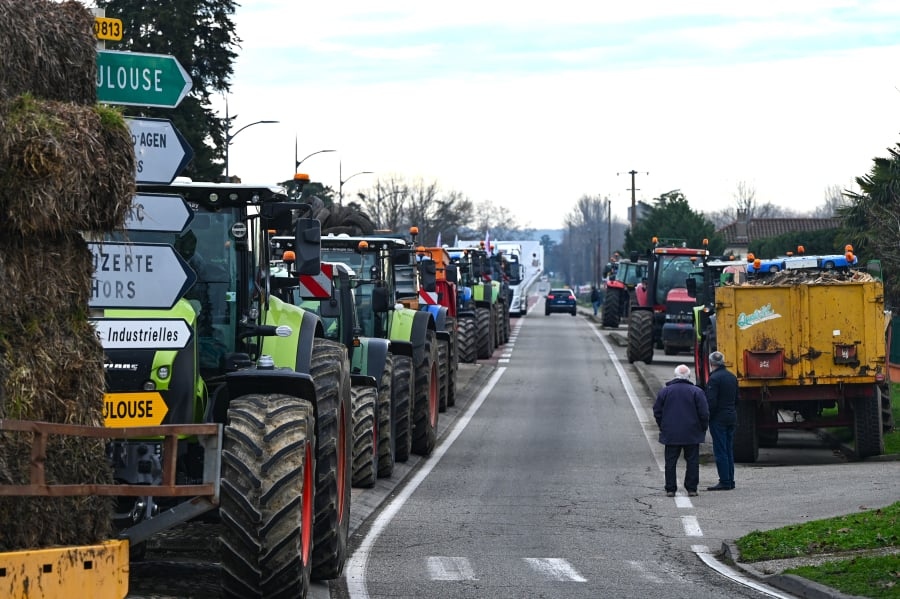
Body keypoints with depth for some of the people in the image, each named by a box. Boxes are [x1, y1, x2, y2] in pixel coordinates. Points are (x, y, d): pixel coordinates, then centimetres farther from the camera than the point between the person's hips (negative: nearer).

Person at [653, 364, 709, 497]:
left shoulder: (665, 391, 1)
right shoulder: (696, 392, -5)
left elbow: (657, 412, 5)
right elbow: (704, 413, -7)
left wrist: (663, 427, 17)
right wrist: (703, 429, 7)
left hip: (670, 435, 1)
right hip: (692, 435, -1)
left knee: (670, 462, 6)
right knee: (692, 461, 6)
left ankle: (670, 489, 5)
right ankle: (691, 489, 4)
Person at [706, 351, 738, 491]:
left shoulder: (714, 378, -15)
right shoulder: (732, 377, 11)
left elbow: (711, 402, -19)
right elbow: (736, 399, 16)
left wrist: (706, 417, -10)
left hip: (718, 418, -8)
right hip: (731, 417, 8)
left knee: (720, 451, -5)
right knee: (729, 450, 13)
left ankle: (724, 482, -7)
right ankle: (730, 480, 16)